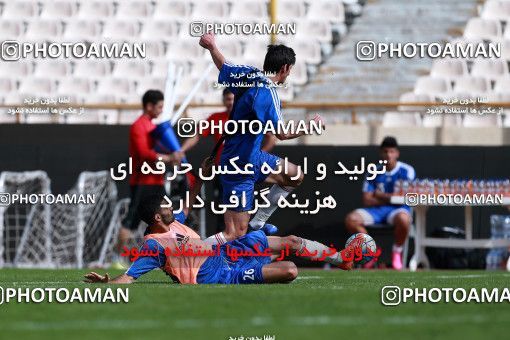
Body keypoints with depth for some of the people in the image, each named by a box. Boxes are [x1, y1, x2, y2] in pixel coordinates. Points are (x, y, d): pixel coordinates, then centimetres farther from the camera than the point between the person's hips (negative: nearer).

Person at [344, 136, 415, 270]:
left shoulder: (406, 171, -2)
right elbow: (367, 201, 1)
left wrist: (380, 195, -1)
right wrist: (390, 198, -8)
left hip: (398, 209, -4)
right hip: (376, 210, 4)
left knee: (403, 218, -41)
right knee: (351, 219, -22)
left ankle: (397, 253, -12)